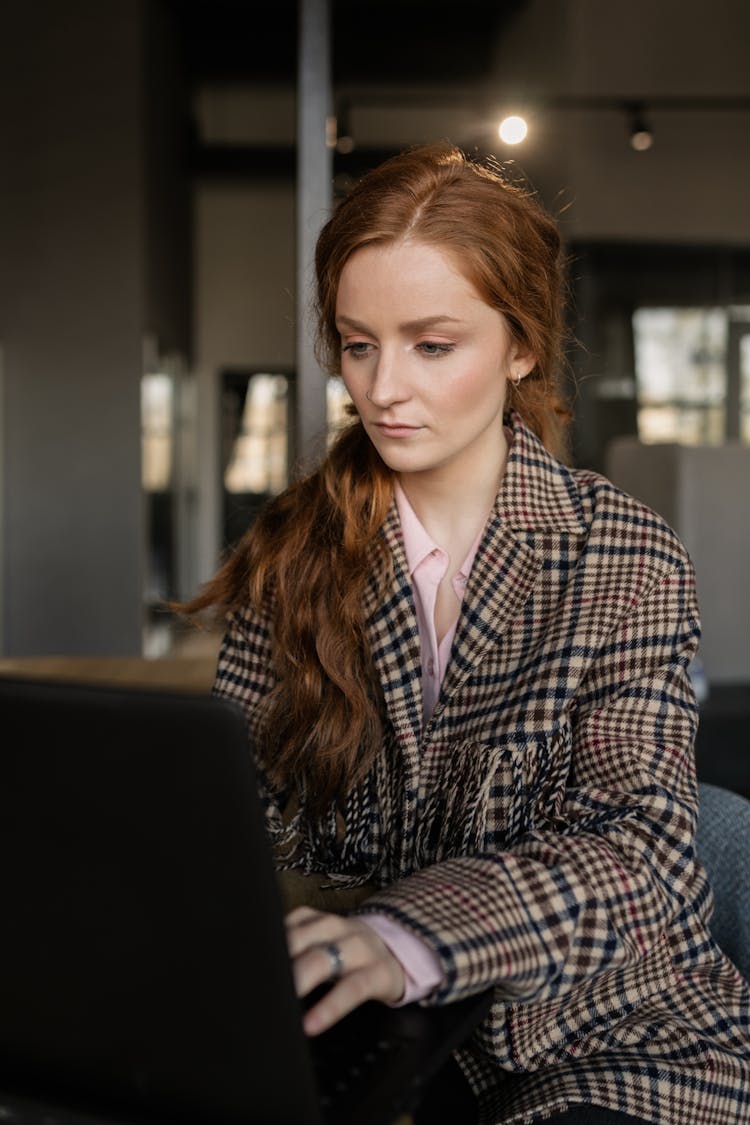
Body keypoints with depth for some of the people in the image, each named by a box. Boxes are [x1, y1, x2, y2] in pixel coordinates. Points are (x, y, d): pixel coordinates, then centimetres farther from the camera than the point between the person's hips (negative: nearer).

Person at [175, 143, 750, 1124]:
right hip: (368, 1018, 3)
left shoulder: (625, 558, -6)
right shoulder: (294, 553, 3)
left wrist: (408, 937, -34)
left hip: (610, 1037, -2)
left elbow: (633, 842, -16)